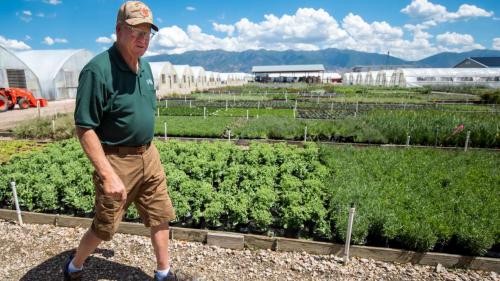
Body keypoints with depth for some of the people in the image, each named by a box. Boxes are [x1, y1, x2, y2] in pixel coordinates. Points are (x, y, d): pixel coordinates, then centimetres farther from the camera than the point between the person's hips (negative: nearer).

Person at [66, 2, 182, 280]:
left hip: (148, 155, 7)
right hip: (117, 161, -6)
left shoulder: (145, 66, 5)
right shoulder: (98, 70, -19)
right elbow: (84, 128, -20)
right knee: (104, 227, 13)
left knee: (161, 217, 13)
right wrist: (108, 175, -23)